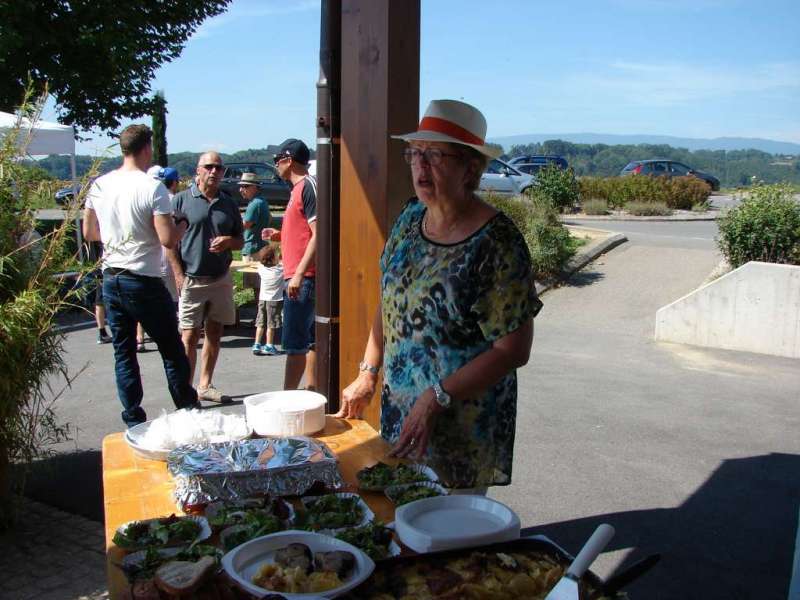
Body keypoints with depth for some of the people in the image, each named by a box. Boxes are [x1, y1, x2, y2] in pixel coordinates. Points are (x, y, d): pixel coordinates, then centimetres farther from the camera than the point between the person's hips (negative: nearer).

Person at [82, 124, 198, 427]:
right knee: (172, 350, 8)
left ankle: (134, 421, 15)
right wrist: (180, 228, 2)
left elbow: (89, 232, 12)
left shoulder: (99, 185, 4)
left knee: (123, 352, 11)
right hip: (144, 281, -6)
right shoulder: (152, 188, -14)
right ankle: (189, 413, 16)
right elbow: (167, 238, -19)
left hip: (111, 279, 6)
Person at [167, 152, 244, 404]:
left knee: (214, 334, 11)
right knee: (190, 336, -4)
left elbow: (240, 241, 17)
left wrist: (229, 241, -7)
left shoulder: (228, 203, 11)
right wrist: (179, 275, -11)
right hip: (191, 279, -5)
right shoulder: (182, 199, -2)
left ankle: (205, 386, 24)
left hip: (221, 279, 5)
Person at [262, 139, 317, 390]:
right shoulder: (299, 188, 18)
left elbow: (318, 235, -20)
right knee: (308, 341, 13)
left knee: (293, 343, -7)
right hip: (298, 276, 10)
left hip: (302, 278, -10)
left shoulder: (308, 186, -12)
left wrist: (299, 274, -23)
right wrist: (280, 235, 14)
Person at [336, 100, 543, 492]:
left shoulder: (497, 243, -20)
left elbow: (514, 350, -20)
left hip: (461, 432, -6)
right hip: (397, 416, 7)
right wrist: (368, 373, 6)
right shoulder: (410, 218, 1)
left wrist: (436, 398, -22)